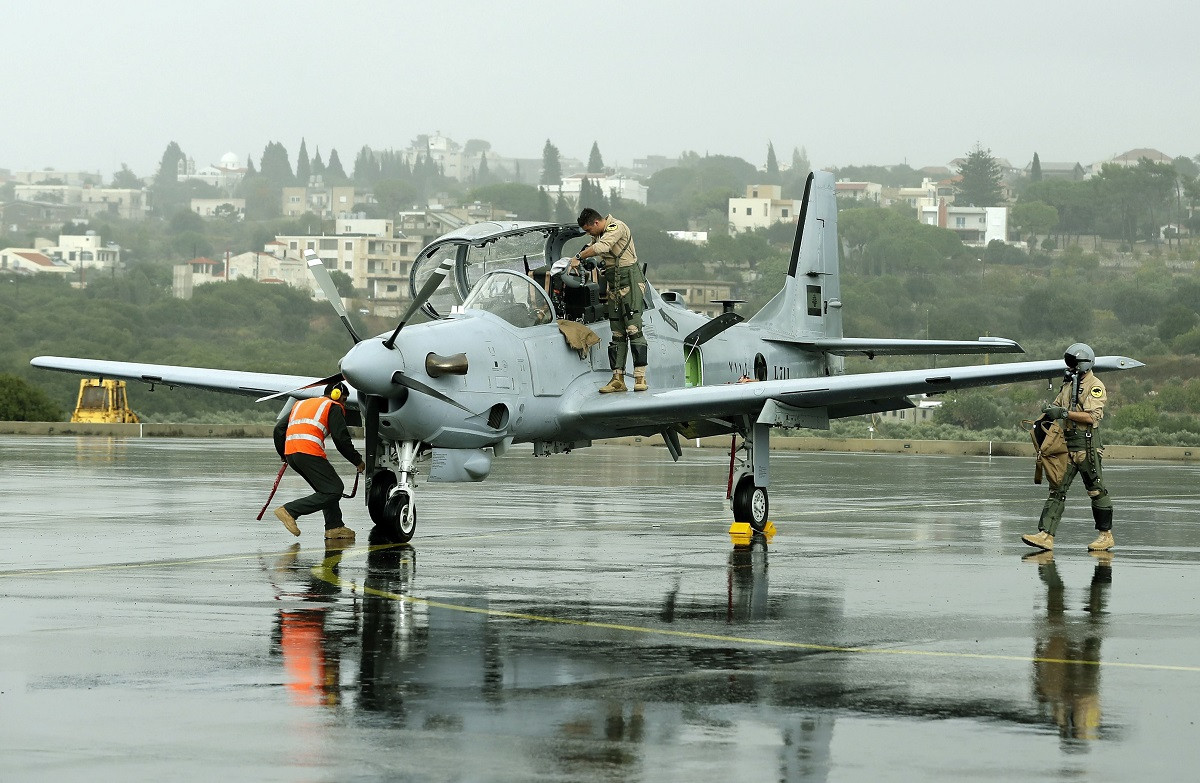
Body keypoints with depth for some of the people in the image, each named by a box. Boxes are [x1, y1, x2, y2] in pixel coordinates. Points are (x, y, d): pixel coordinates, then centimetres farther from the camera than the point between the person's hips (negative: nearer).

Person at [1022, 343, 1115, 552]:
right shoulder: (1068, 384, 18)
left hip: (1086, 444, -8)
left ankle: (1106, 535, 12)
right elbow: (1057, 406, 25)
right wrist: (1048, 411, 3)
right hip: (1066, 443, 8)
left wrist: (1064, 413, -19)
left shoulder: (1095, 386, -7)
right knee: (1057, 489, -1)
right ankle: (1046, 535, -7)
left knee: (1096, 490, 1)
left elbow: (1091, 417, -18)